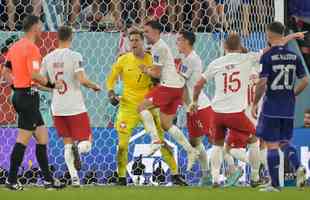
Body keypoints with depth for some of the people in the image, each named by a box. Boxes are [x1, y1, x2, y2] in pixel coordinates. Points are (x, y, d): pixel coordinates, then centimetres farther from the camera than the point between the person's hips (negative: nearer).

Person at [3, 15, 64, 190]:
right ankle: (12, 180, -4)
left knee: (42, 136, 12)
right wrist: (52, 85, -12)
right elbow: (34, 74, -22)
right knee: (23, 139, -6)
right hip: (29, 96, -10)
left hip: (19, 95, 10)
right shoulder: (31, 48, -15)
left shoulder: (15, 47, 13)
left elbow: (6, 71, 16)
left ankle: (48, 179, 14)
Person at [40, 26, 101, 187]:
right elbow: (82, 80, -19)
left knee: (68, 144, 13)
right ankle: (78, 148, -30)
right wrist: (94, 86, 1)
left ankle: (74, 177, 0)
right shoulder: (74, 56, -10)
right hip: (75, 107, -4)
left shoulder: (48, 58, 4)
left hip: (57, 108, 4)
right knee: (86, 142, 5)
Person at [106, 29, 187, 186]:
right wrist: (111, 93, -9)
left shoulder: (151, 60, 0)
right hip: (128, 106, 0)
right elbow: (111, 79, 7)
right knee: (123, 144, -4)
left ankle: (175, 174, 7)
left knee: (162, 140, -1)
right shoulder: (123, 60, -2)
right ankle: (122, 177, 9)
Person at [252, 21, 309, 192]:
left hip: (271, 107, -5)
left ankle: (275, 184, 3)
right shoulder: (294, 56, 4)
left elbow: (262, 83, -17)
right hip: (289, 108, 5)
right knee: (284, 142, 19)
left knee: (272, 145, 1)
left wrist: (255, 104, -5)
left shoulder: (267, 57, -11)